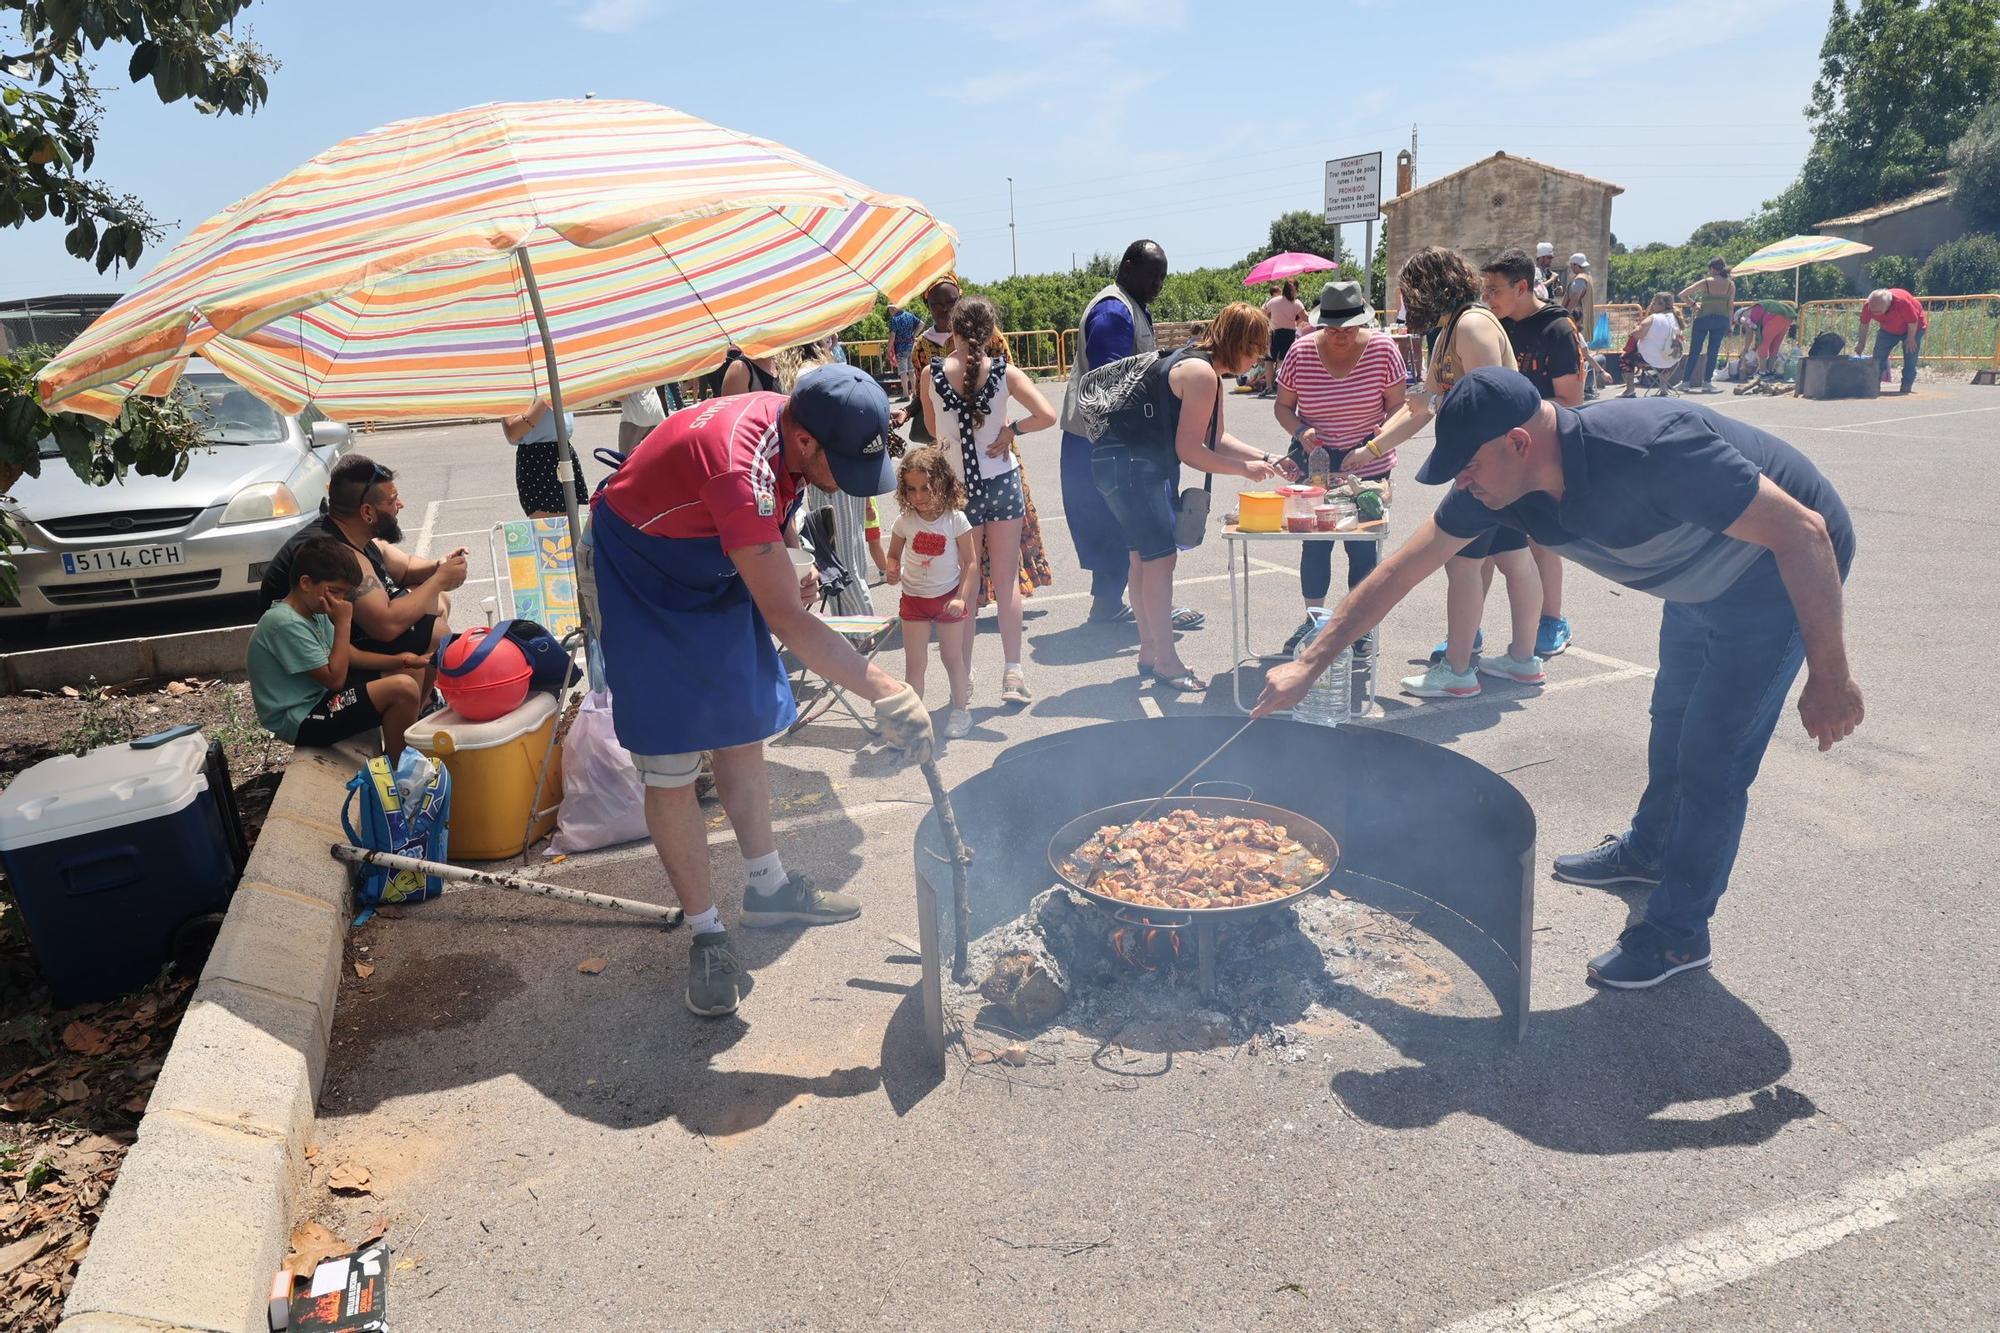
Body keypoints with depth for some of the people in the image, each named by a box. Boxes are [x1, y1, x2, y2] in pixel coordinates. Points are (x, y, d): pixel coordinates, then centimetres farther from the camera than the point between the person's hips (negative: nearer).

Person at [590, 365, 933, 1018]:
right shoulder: (738, 464, -39)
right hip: (641, 578, -8)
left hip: (718, 570, 8)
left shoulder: (792, 428, -12)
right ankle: (707, 936, 4)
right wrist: (882, 689, -45)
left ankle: (768, 887, 27)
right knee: (669, 764, -7)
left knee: (744, 734, 12)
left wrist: (786, 568, -4)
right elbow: (785, 620, -41)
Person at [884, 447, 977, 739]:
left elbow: (970, 562, -9)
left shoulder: (955, 519, -13)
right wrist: (892, 570, -18)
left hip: (948, 596, -1)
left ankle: (961, 710, 27)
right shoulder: (905, 521, -7)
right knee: (915, 662, 3)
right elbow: (894, 555, 5)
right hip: (914, 599, 2)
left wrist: (961, 597, -17)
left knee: (953, 657, 11)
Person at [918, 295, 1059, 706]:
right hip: (1002, 483, 0)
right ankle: (1013, 673, 6)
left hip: (958, 487, 0)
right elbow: (1047, 415, -14)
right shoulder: (1005, 373, -8)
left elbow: (931, 429, 6)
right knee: (1006, 579, 8)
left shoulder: (932, 375, -6)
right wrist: (1011, 429, -2)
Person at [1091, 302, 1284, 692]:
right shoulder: (1201, 373, -18)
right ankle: (1166, 663, -5)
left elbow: (1216, 438, 17)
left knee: (1143, 557, 14)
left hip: (1138, 466, 11)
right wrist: (1244, 469, -11)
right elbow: (1189, 449, -19)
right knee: (1161, 557, -10)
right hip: (1130, 466, -11)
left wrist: (1263, 458, 8)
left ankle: (1149, 652, 23)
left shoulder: (1207, 370, 14)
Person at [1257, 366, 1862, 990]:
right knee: (1673, 719, 24)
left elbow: (1803, 530, -33)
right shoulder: (1497, 485, -19)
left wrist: (1829, 675, -28)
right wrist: (1308, 664, -15)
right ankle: (1647, 849, 48)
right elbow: (1399, 572, -13)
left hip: (1783, 573, -7)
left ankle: (1677, 932, 12)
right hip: (1699, 581, 7)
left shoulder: (1650, 449, -41)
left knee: (1712, 758, -5)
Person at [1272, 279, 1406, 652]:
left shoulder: (1383, 349, -10)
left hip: (1367, 466, -1)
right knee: (1314, 541, 4)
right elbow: (1282, 405, 3)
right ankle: (1314, 619, 20)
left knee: (1362, 544, 1)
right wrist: (1300, 432, -17)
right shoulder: (1301, 352, -8)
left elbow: (1397, 408, -6)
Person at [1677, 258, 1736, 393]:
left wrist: (1693, 304, 7)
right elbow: (1731, 306, 2)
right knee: (1713, 352, 5)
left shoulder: (1705, 282, -4)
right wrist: (1729, 326, 7)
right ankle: (1707, 383, 4)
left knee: (1694, 351, 6)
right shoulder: (1731, 284, 1)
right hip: (1721, 320, 1)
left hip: (1703, 318, -1)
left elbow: (1682, 294, -6)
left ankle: (1685, 381, 5)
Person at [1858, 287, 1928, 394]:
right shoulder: (1868, 307, -28)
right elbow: (1864, 324, -9)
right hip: (1888, 330, 4)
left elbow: (1913, 322, -28)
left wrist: (1910, 339, -18)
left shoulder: (1902, 302, -41)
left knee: (1910, 359, -6)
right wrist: (1861, 343, -6)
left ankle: (1906, 388, 0)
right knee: (1878, 356, -4)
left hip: (1913, 328, -4)